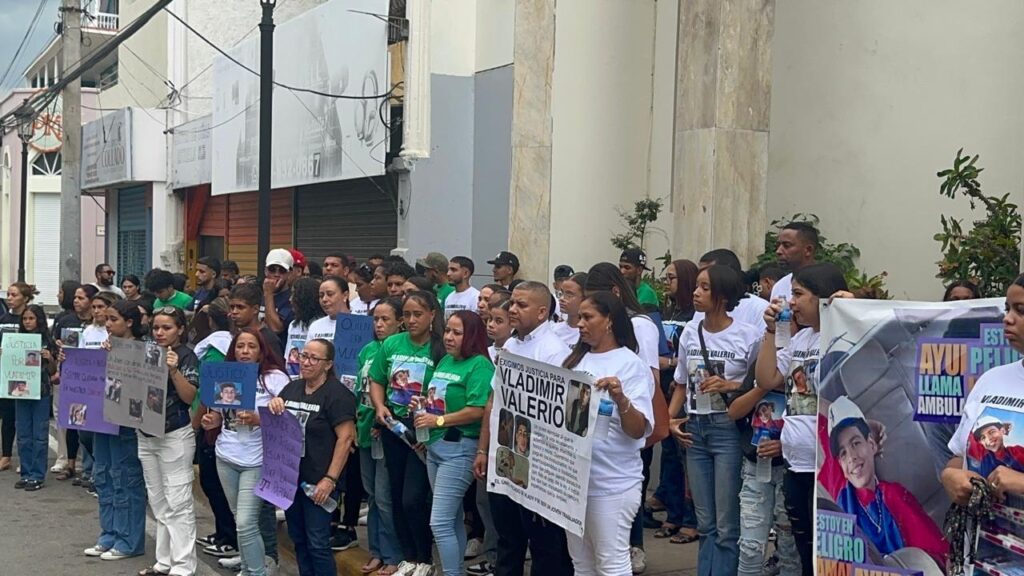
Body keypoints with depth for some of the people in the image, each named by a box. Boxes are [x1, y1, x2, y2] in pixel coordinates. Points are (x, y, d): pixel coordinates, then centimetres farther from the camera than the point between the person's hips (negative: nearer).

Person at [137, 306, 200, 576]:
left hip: (175, 435, -7)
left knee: (178, 502, -5)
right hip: (146, 434, 7)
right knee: (158, 503, 12)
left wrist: (173, 370, -24)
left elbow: (189, 397, -12)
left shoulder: (186, 356, -7)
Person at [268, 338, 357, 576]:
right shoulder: (292, 387, 9)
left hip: (317, 481, -7)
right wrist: (273, 406, -6)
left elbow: (346, 438, -17)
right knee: (298, 539, 15)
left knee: (317, 543, -3)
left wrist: (330, 479, -21)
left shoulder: (337, 394, -12)